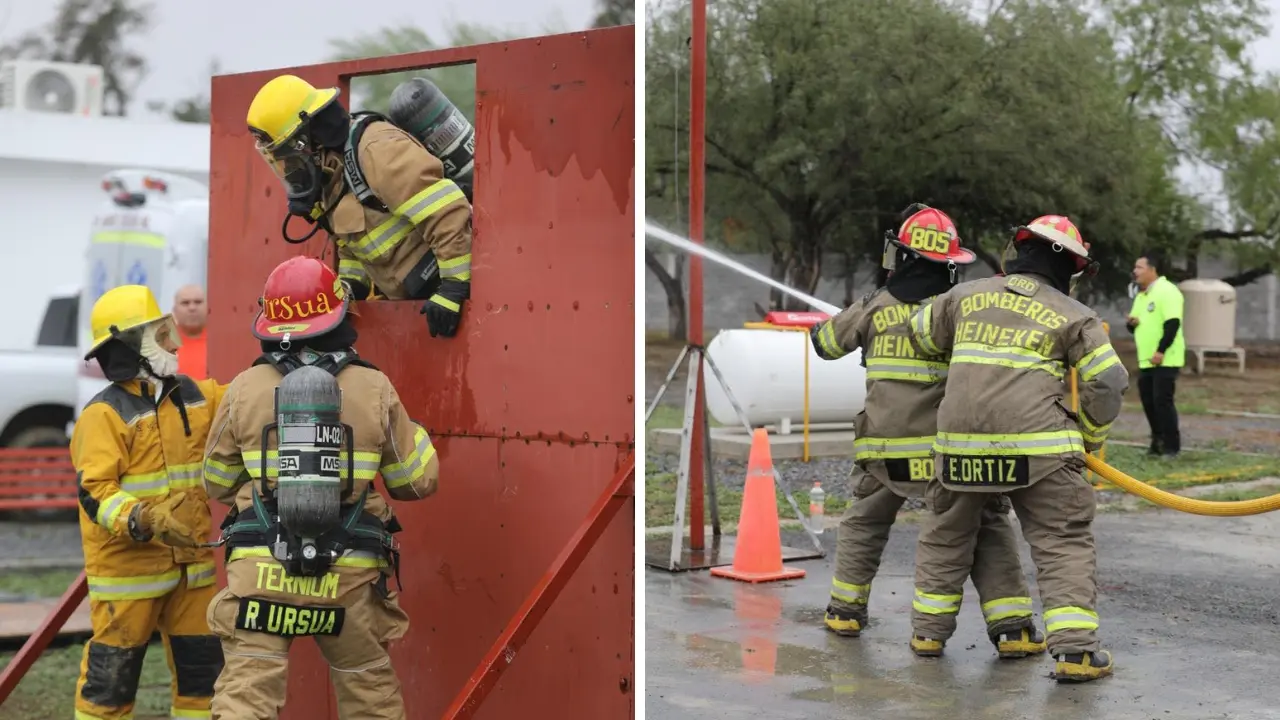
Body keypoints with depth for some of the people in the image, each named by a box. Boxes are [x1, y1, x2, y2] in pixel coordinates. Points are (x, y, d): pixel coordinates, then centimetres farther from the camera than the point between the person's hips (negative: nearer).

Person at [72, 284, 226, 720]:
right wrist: (142, 520, -34)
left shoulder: (194, 397, 9)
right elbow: (94, 491, -20)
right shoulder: (104, 414, -13)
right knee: (111, 675, 1)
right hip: (127, 567, -7)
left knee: (202, 667, 12)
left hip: (191, 563, 7)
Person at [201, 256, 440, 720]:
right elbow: (417, 481, 6)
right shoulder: (374, 390, -1)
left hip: (260, 571, 0)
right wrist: (414, 435, 24)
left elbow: (217, 484, 12)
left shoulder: (244, 389, 0)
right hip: (350, 577, 0)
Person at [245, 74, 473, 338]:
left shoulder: (375, 151, -20)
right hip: (408, 302, 10)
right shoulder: (330, 177, 12)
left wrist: (453, 289, -27)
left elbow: (448, 215, -27)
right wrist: (349, 286, 6)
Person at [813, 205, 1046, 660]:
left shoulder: (875, 307, 3)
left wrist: (860, 312, 33)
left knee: (864, 523, 24)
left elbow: (824, 343, 17)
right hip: (948, 447, -2)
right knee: (987, 528, 6)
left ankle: (846, 609, 31)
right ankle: (1011, 626, -2)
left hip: (884, 449, 2)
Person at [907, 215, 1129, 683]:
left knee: (946, 535, 21)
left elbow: (920, 335, 27)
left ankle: (930, 627, 28)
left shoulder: (965, 296, 13)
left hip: (960, 442, 3)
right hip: (1038, 447, -3)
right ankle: (1073, 648, -8)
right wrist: (1090, 438, 18)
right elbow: (1108, 381, 2)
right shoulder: (1072, 316, 4)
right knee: (1064, 544, 1)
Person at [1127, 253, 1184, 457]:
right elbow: (1134, 326, 25)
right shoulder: (1140, 295, 18)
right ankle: (1158, 442, 20)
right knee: (1148, 401, 9)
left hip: (1165, 360, -9)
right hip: (1145, 360, 9)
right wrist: (1131, 322, 0)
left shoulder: (1166, 291, -11)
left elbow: (1173, 323, -19)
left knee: (1163, 400, -10)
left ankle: (1172, 446, -4)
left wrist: (1161, 351, -23)